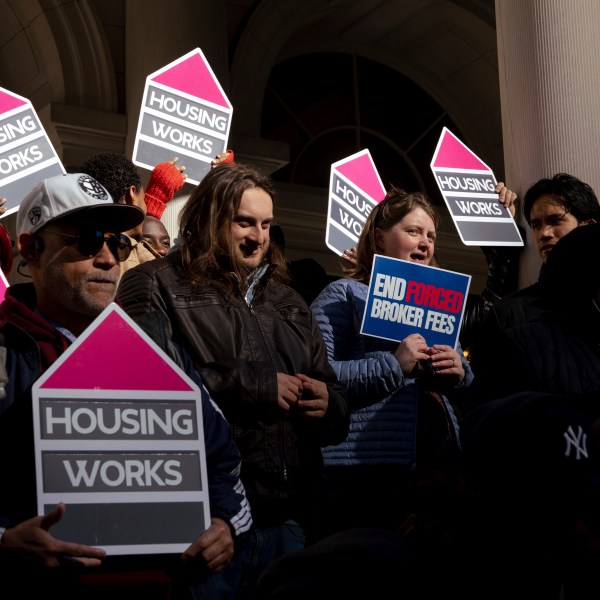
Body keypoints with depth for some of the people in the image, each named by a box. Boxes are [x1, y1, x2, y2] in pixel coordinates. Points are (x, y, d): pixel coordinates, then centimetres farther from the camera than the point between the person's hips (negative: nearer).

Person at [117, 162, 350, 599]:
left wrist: (328, 405, -3)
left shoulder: (287, 301, 20)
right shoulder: (157, 286, 1)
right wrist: (254, 383, -14)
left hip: (288, 519, 6)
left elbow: (337, 402, 22)